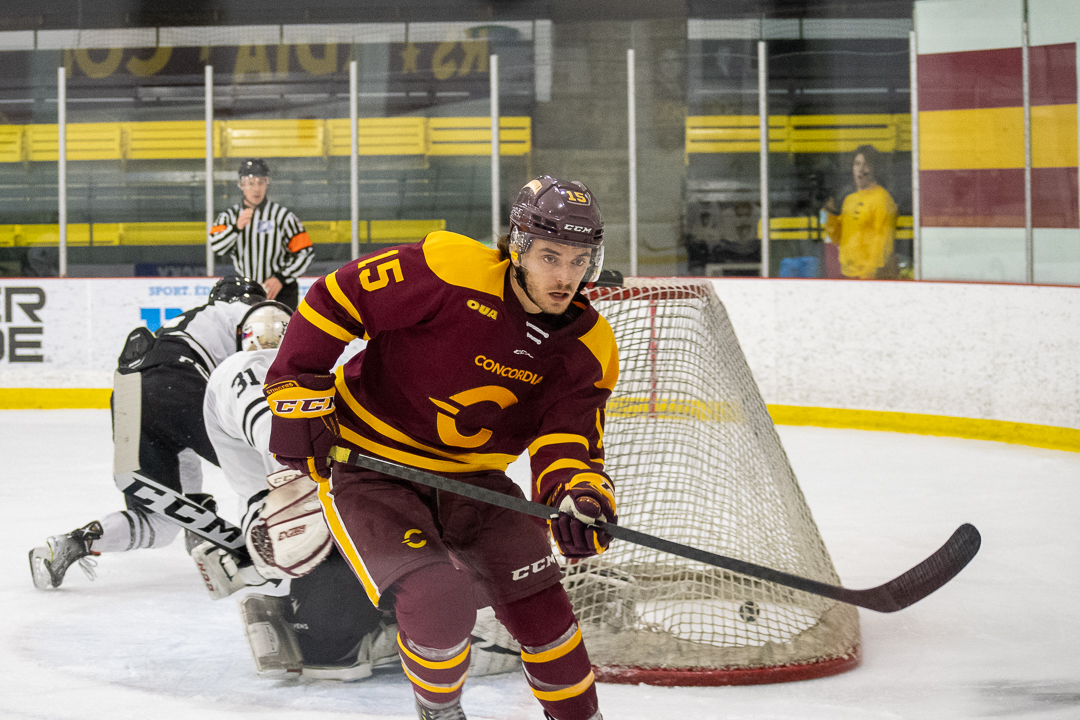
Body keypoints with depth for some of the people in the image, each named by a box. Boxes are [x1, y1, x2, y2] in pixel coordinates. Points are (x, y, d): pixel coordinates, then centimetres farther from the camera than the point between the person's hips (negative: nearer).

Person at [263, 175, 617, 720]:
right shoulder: (453, 270, -25)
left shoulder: (587, 347, -8)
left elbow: (568, 442, -11)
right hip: (367, 462, -5)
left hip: (470, 476, 5)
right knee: (437, 599, -21)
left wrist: (581, 494, -34)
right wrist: (298, 396, -18)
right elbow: (335, 298, -18)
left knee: (538, 601, -3)